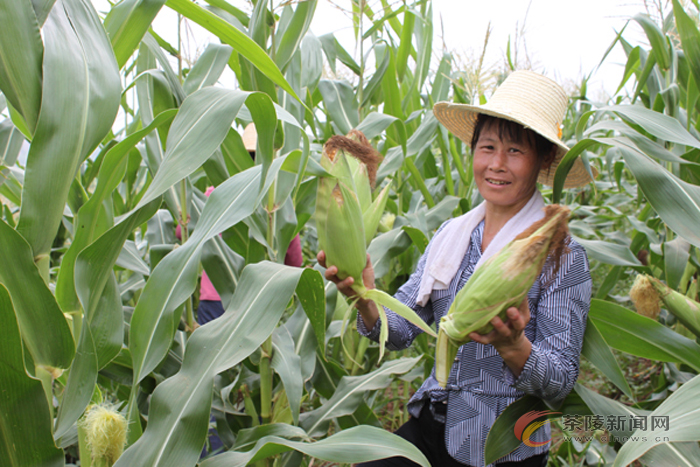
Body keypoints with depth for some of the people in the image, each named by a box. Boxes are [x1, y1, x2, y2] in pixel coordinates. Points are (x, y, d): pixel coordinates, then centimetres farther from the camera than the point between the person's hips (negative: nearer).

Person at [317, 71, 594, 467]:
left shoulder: (562, 256, -12)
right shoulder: (451, 235, 1)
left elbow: (562, 382, -13)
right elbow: (401, 330, -2)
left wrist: (512, 346, -31)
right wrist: (366, 298, -22)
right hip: (433, 428, 3)